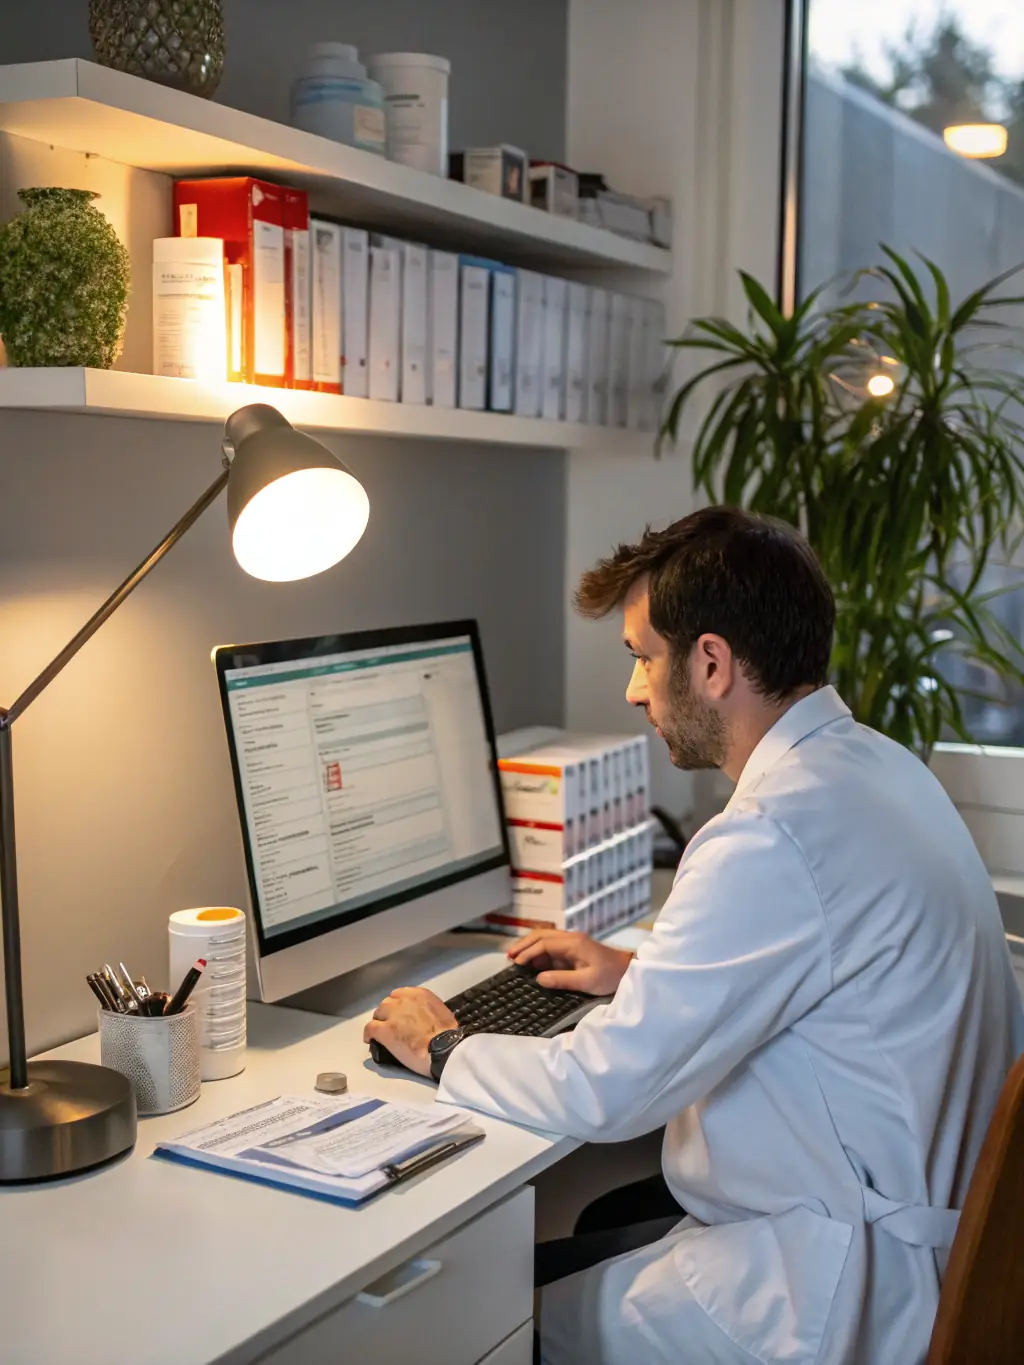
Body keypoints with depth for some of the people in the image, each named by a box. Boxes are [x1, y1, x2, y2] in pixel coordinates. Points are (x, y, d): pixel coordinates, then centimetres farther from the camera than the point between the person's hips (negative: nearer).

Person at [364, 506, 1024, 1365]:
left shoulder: (773, 837, -27)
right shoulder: (879, 764, 4)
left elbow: (606, 1091, -22)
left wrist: (440, 1050, -6)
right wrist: (643, 976, 17)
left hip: (848, 1287, -9)